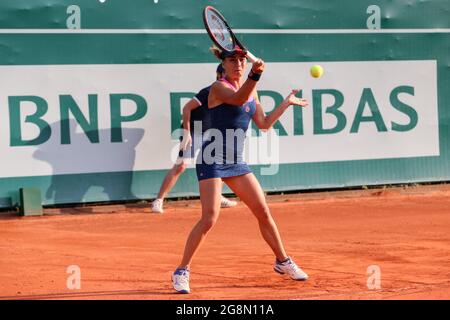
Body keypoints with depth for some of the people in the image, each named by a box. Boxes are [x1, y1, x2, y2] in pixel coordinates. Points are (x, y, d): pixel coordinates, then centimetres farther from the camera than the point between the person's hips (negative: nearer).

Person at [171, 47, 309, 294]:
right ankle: (181, 272, -5)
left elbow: (264, 123, 20)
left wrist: (287, 102, 22)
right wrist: (255, 75, -50)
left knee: (263, 212, 8)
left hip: (236, 161, 7)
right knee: (209, 218, -16)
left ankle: (283, 262, 26)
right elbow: (238, 99, -33)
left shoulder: (251, 89, 12)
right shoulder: (218, 87, -11)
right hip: (213, 160, -7)